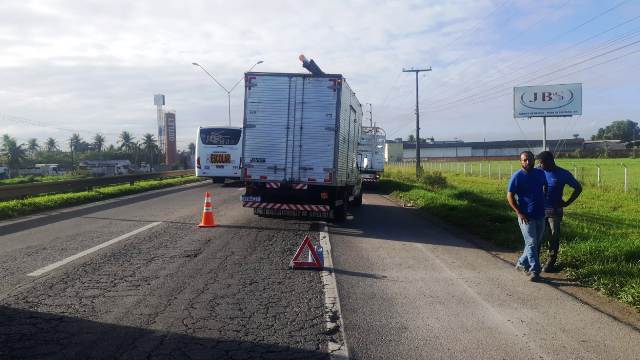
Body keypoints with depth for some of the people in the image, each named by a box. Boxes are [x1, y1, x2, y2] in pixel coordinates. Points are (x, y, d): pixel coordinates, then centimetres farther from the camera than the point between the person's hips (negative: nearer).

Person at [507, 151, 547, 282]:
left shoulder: (540, 173, 4)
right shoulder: (517, 176, -11)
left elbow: (545, 186, 24)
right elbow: (510, 196, -9)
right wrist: (519, 213, -16)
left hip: (540, 215, 6)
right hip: (526, 216, -6)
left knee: (536, 242, 14)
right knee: (531, 243, -6)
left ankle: (522, 263, 29)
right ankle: (535, 270, -1)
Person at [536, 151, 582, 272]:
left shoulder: (563, 174, -8)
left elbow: (578, 188, 3)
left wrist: (567, 203, -3)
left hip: (554, 211, -2)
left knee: (554, 237, 4)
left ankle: (550, 262, 15)